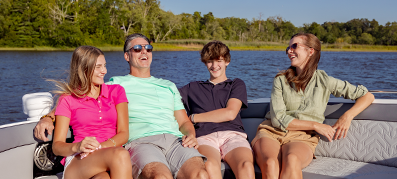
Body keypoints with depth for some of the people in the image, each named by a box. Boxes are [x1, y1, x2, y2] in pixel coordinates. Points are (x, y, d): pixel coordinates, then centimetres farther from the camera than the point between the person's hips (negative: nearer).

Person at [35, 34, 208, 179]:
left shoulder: (168, 86, 31)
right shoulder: (116, 84, 22)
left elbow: (184, 122, 28)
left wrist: (191, 135, 4)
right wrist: (48, 117, 0)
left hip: (176, 140, 3)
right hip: (140, 141, -3)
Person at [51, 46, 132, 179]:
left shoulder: (116, 91, 18)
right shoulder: (68, 100, 12)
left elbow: (123, 134, 7)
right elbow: (57, 146, 6)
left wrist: (99, 147, -13)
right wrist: (77, 147, -18)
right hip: (77, 162, -1)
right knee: (120, 155, -36)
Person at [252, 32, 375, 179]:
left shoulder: (324, 81, 9)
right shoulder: (281, 80, 10)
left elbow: (367, 96, 12)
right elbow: (278, 119, 0)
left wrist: (348, 116, -6)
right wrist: (315, 125, -5)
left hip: (301, 137, 0)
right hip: (272, 131, 1)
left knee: (291, 161, -38)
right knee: (270, 166, -36)